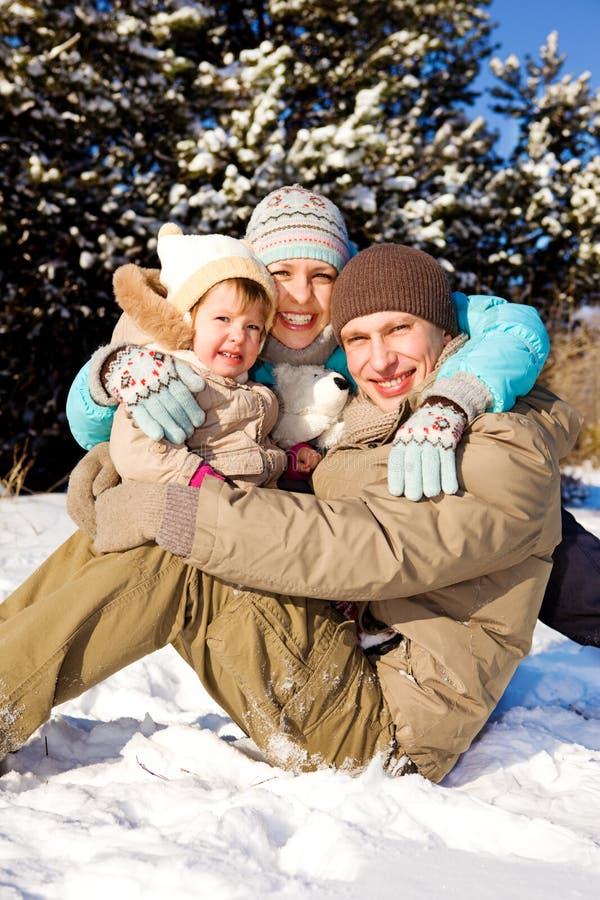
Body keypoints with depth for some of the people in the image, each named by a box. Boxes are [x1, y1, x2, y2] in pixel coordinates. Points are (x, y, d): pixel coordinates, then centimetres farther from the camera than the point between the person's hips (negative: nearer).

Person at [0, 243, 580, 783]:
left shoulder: (510, 458, -14)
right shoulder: (368, 423, 12)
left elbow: (376, 550, -28)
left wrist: (174, 515, -29)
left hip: (381, 731, -8)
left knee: (169, 558, -23)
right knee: (138, 529, -3)